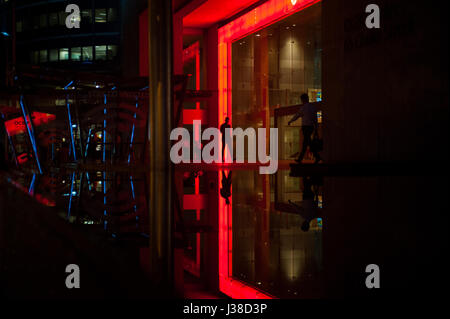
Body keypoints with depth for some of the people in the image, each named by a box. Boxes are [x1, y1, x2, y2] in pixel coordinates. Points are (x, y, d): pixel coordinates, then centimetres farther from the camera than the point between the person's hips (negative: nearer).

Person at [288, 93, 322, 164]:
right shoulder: (313, 107, 8)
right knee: (305, 143, 11)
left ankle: (317, 157, -14)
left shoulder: (303, 107, -11)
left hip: (305, 127, -7)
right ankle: (300, 158, 13)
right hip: (311, 126, 7)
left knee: (309, 143, -7)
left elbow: (296, 116, 0)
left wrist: (290, 121, 17)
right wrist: (316, 129, 14)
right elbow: (315, 119, 10)